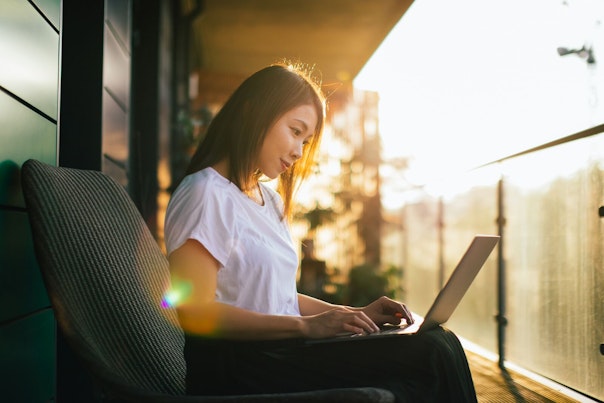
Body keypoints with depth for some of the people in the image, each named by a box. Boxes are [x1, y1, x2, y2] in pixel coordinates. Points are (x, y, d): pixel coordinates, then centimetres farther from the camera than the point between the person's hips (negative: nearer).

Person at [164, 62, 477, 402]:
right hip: (238, 366, -9)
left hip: (280, 350, 9)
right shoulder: (205, 194, -8)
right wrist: (307, 325, -18)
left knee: (438, 343, -11)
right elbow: (194, 313, -16)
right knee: (430, 355, -21)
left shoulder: (271, 200, 22)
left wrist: (355, 314, 5)